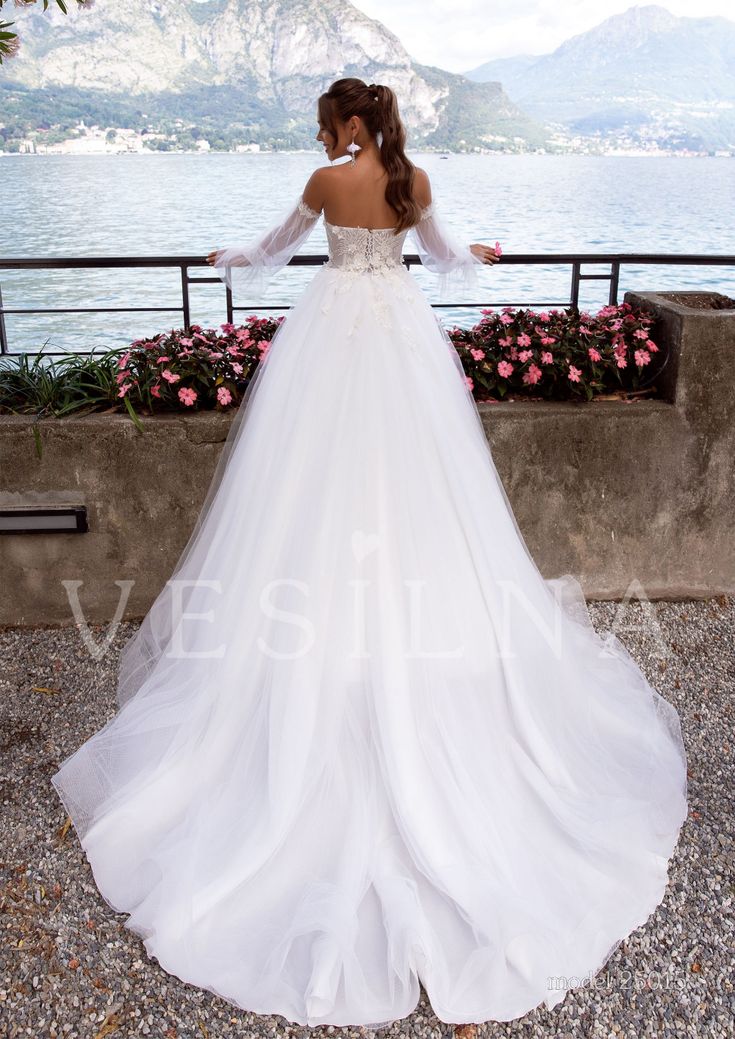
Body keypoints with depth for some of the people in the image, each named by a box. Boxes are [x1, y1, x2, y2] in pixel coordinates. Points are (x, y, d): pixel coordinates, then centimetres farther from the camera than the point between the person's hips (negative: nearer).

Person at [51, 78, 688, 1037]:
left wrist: (233, 262, 39)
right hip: (404, 331, 4)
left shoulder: (328, 181, 1)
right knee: (415, 487, 4)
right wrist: (477, 260, 50)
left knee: (324, 490, -1)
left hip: (335, 326, -3)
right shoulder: (416, 181, 9)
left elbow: (276, 248, 18)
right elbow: (444, 255, 26)